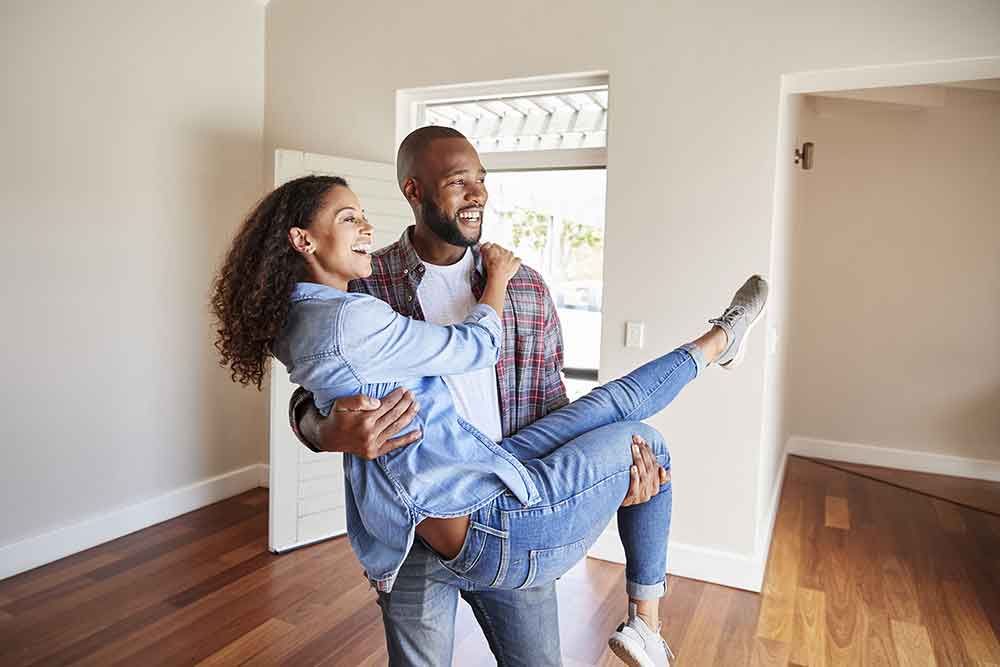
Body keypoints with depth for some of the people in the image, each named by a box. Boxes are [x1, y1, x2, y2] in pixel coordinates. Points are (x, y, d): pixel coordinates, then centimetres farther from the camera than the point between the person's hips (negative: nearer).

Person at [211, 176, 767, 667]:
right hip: (500, 526, -9)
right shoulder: (352, 319, -23)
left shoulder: (295, 321, 7)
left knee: (618, 400, 12)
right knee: (644, 439, 12)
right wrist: (498, 277, 6)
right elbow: (478, 347, -13)